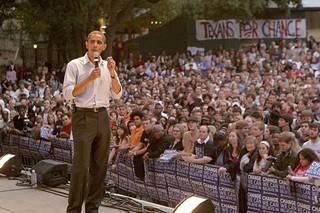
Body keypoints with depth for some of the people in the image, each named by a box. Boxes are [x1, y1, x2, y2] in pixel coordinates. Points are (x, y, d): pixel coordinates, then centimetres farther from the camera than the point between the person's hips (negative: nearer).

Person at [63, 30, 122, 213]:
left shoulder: (107, 66, 12)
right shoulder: (75, 65, -1)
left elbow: (117, 95, 8)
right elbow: (68, 94, -10)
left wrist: (112, 73, -6)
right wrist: (89, 79, -17)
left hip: (102, 117, 5)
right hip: (83, 117, -5)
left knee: (100, 165, 6)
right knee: (81, 165, -8)